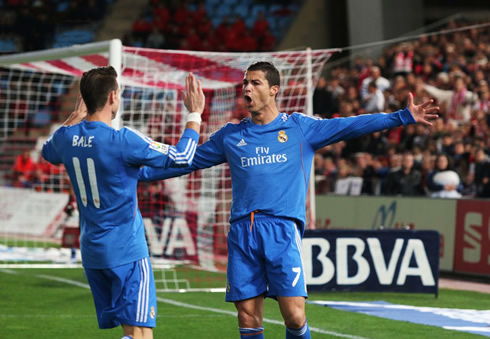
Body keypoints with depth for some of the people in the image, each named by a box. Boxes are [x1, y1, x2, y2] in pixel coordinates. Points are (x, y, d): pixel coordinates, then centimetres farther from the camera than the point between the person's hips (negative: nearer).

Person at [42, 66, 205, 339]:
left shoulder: (66, 137, 2)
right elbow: (181, 158, -11)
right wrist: (195, 115, 2)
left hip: (92, 252, 8)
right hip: (127, 250, -8)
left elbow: (48, 152, 28)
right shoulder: (122, 141, -18)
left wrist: (75, 117, 34)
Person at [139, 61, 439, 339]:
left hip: (282, 228, -2)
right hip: (242, 232, 2)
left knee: (294, 315, -11)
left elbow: (350, 126, 5)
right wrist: (139, 174, 22)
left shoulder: (299, 128, 9)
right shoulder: (230, 136, 16)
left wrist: (403, 117, -2)